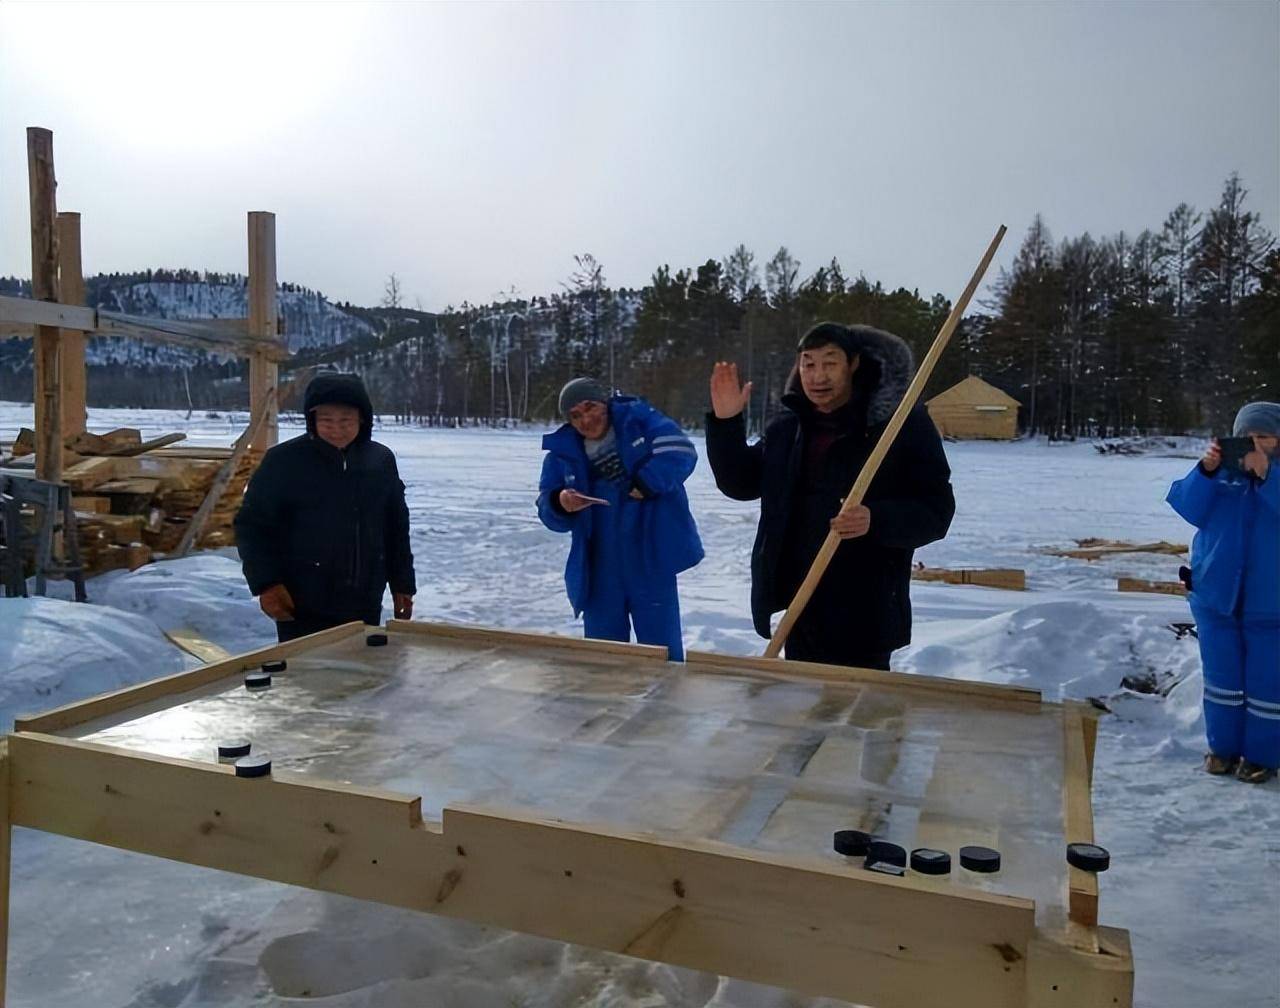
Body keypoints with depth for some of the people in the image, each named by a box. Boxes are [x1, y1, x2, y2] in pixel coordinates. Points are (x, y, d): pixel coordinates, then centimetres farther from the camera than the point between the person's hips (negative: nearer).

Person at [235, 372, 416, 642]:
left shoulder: (381, 460, 4)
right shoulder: (284, 460, -8)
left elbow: (397, 528, 13)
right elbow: (252, 525, -3)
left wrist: (402, 584, 13)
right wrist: (266, 583, -13)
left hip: (365, 610, 4)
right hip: (302, 612, -4)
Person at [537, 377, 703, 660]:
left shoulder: (638, 419, -3)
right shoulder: (563, 452, 5)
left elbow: (680, 451, -15)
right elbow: (547, 509, 3)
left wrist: (646, 483, -23)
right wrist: (560, 504, -18)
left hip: (651, 561, -3)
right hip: (600, 569, 4)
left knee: (661, 649, 5)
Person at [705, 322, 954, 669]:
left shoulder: (903, 423, -9)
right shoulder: (788, 426, 7)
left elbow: (935, 511, -11)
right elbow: (741, 483, 12)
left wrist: (875, 520, -29)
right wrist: (725, 423, -2)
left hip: (864, 611, -5)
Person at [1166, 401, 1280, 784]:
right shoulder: (1224, 469, 3)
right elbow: (1191, 508, -7)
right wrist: (1206, 471, -21)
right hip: (1217, 595, 3)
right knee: (1222, 676, 12)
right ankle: (1223, 746, 25)